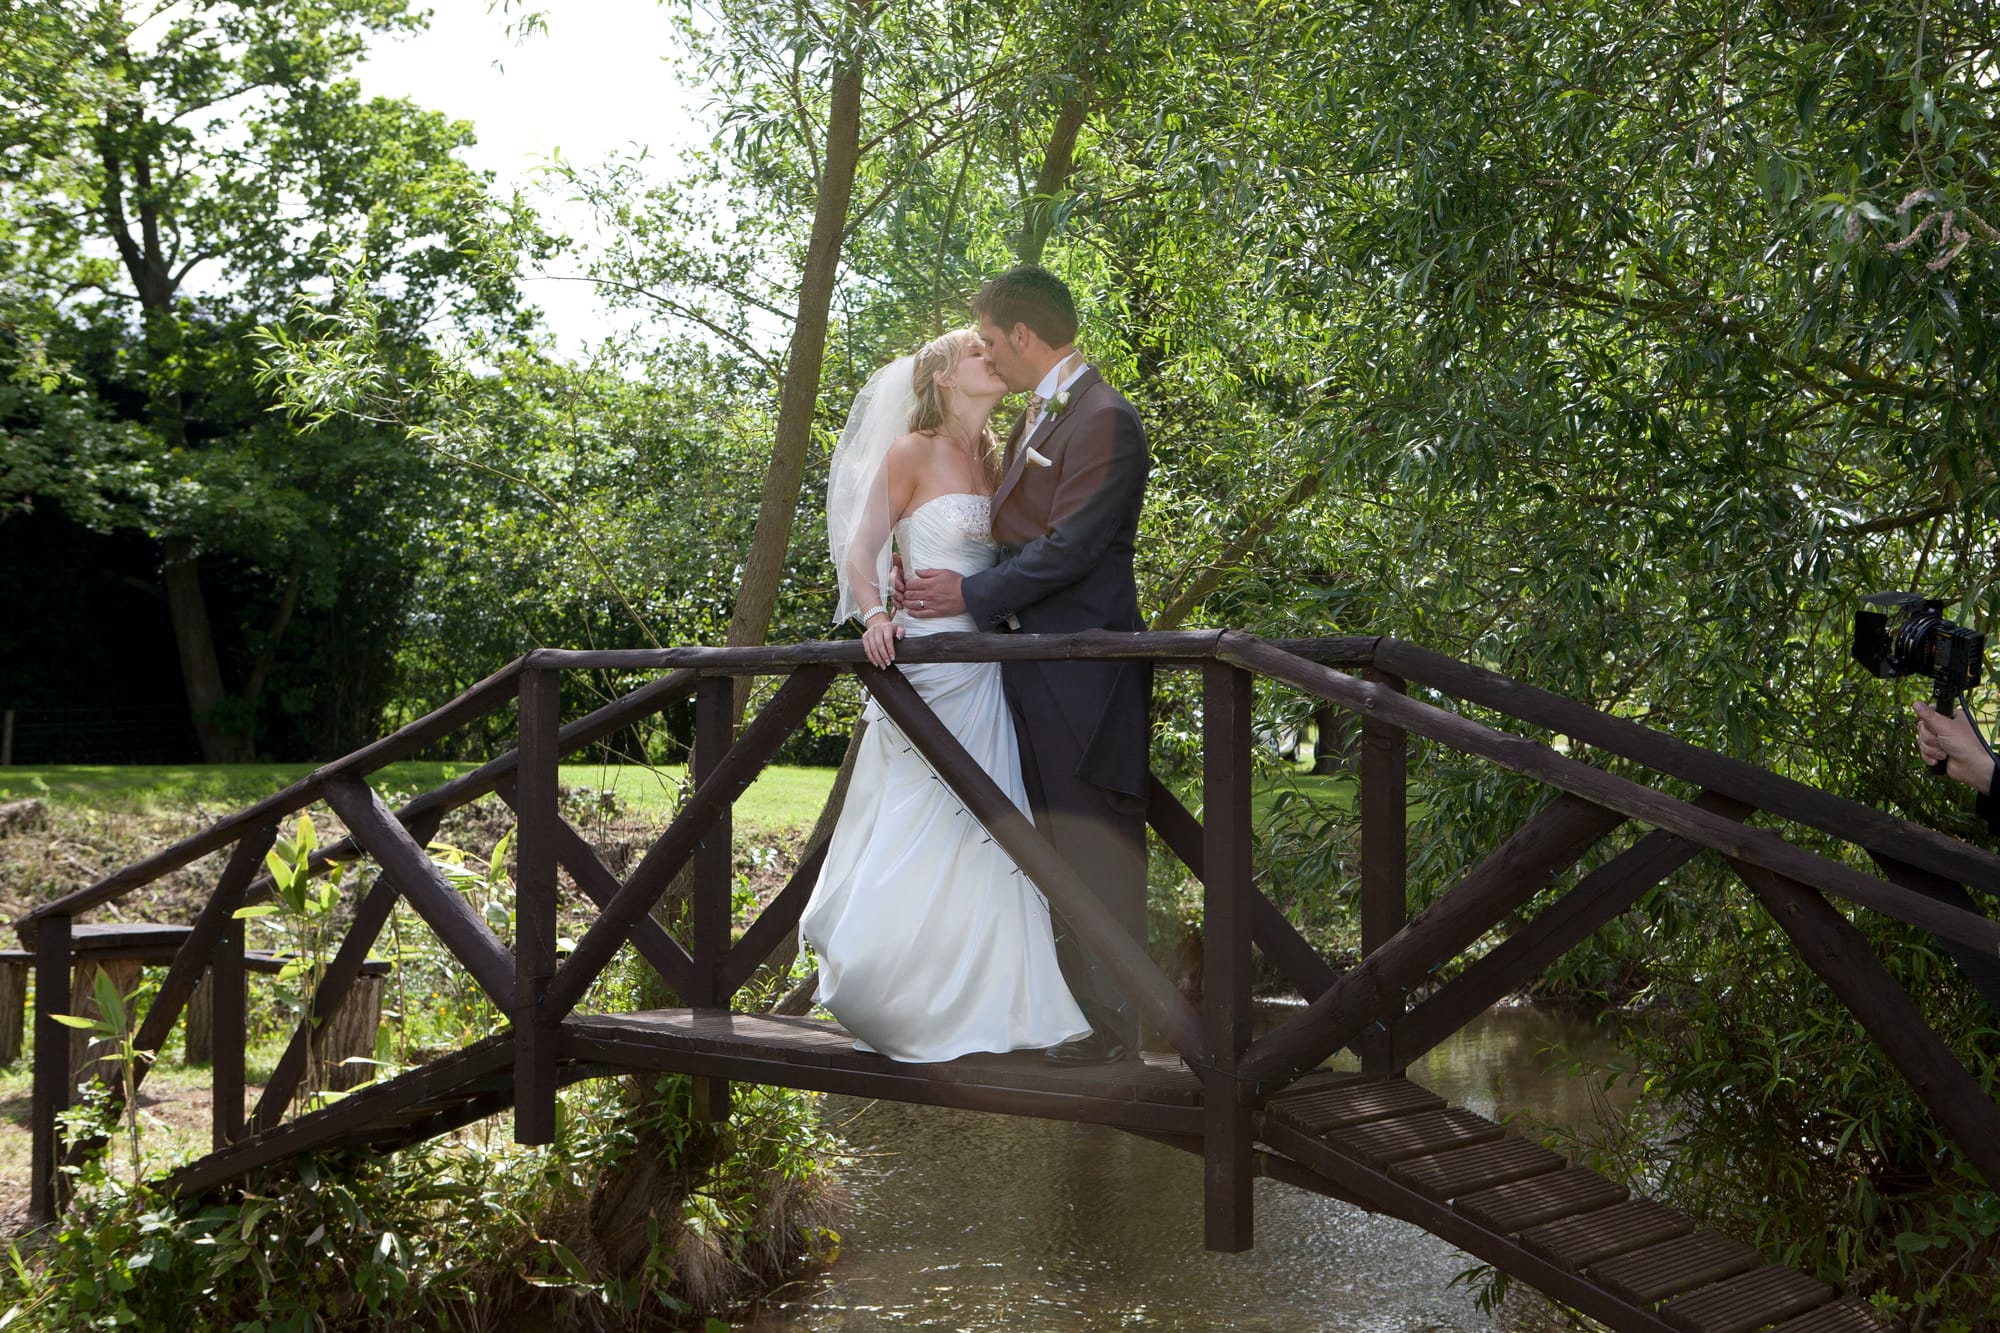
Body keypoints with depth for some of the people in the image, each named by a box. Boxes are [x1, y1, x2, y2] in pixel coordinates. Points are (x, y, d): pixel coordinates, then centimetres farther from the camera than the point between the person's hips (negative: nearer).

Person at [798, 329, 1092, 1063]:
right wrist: (875, 616, -26)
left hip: (983, 671, 6)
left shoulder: (995, 460, 15)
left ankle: (976, 1000, 15)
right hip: (926, 664, -6)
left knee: (978, 837, 6)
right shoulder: (913, 452, -4)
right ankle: (904, 1006, 6)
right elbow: (860, 552, -9)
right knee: (918, 832, -5)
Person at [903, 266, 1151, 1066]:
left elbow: (1069, 548, -19)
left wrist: (974, 595, -12)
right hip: (1031, 660, 10)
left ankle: (1112, 1021, 3)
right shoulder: (1034, 419, 17)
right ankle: (1066, 998, 24)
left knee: (1093, 842, -5)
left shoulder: (1104, 420, -14)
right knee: (1054, 842, 14)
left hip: (1082, 670, -10)